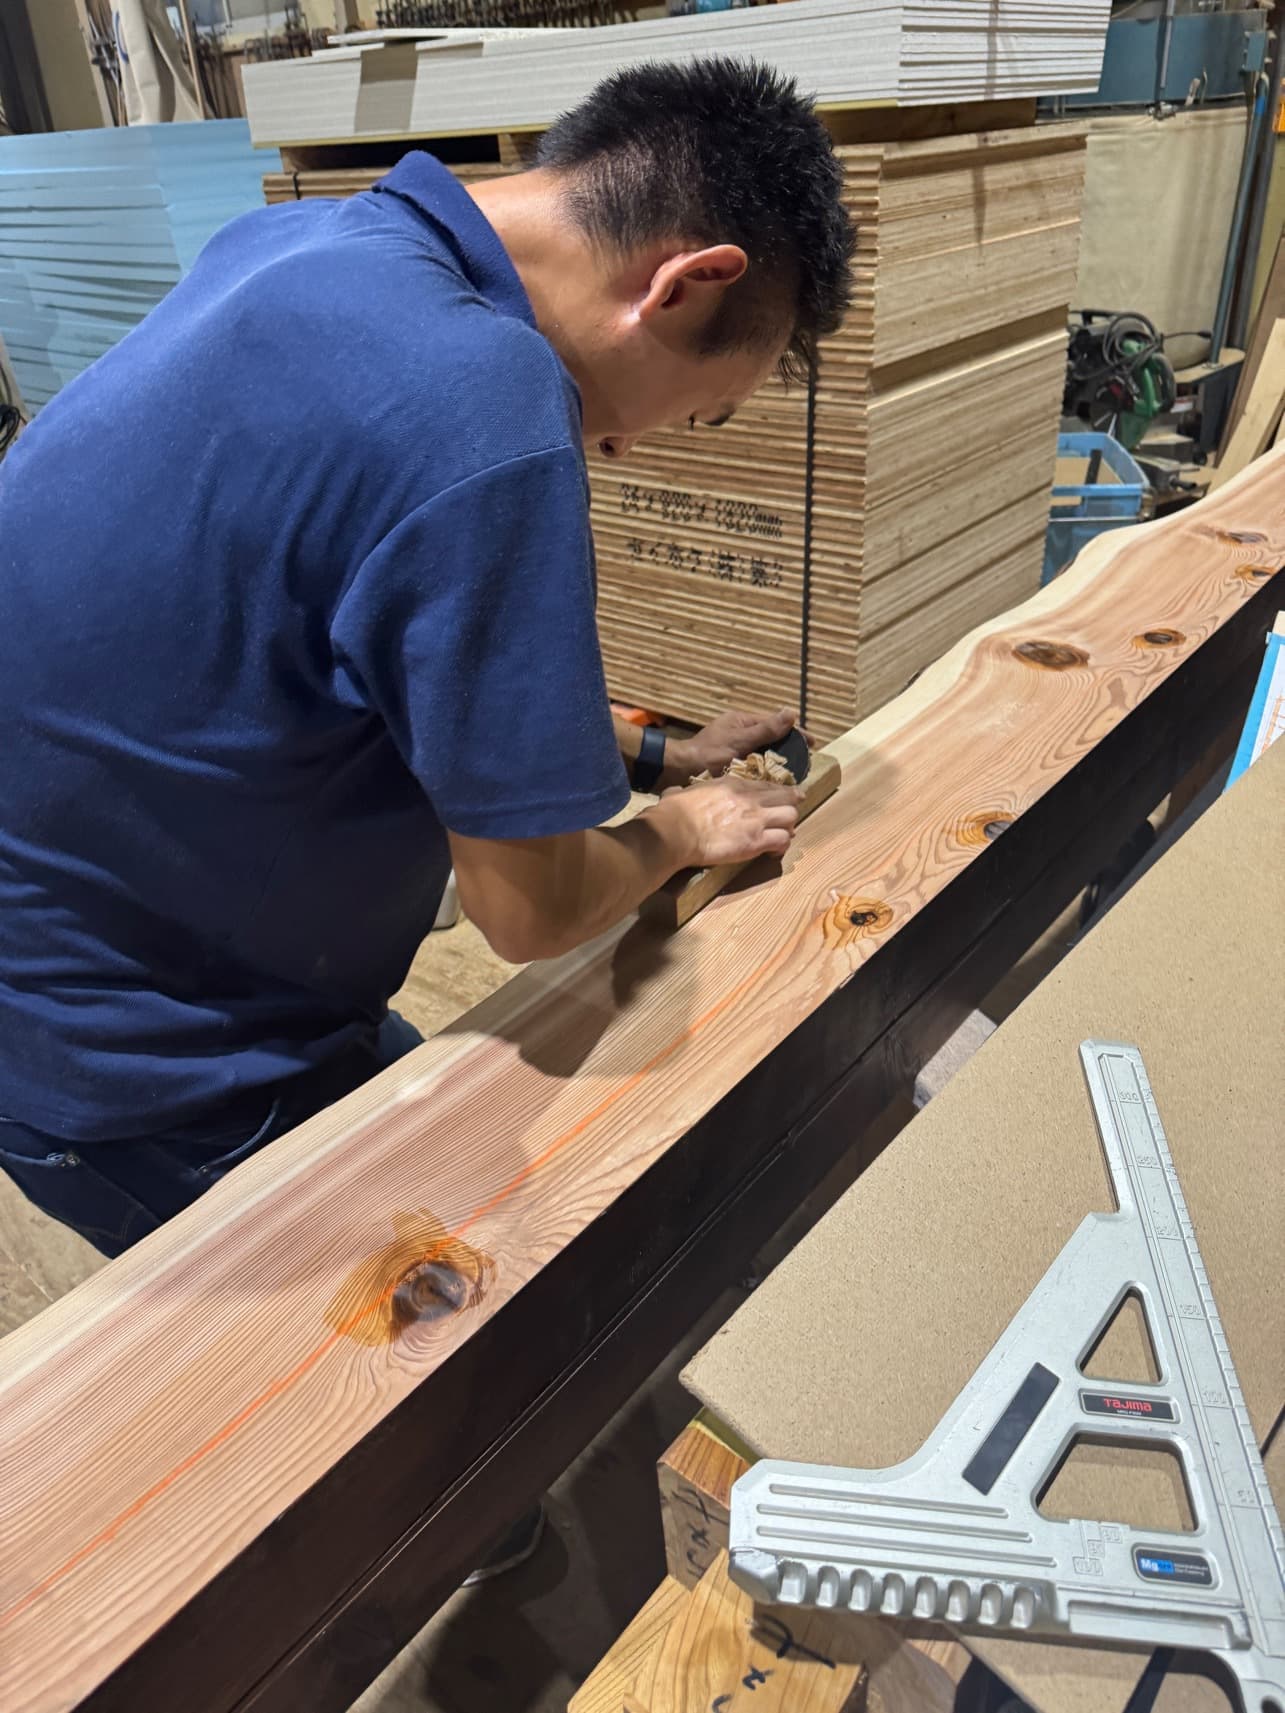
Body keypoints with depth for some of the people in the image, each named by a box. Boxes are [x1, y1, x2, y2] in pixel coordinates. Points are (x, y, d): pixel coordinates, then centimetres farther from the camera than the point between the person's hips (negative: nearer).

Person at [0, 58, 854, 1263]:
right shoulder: (488, 414, -31)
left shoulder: (290, 246, -1)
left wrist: (648, 754, 11)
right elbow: (531, 904, -22)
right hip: (161, 1081, -8)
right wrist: (679, 830, -1)